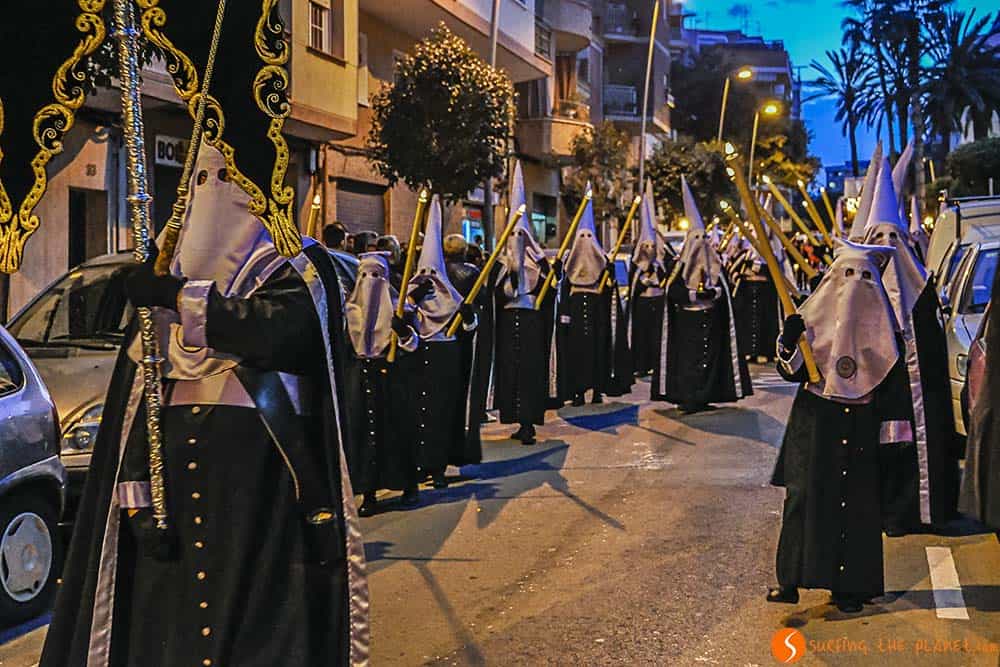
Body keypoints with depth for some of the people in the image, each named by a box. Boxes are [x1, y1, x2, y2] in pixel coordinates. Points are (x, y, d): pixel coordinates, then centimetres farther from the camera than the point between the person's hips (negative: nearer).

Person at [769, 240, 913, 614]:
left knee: (857, 505, 1)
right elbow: (791, 370, 1)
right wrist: (789, 341, -18)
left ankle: (849, 586, 9)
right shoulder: (815, 315, 3)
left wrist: (892, 425, -1)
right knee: (804, 497, -3)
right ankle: (791, 579, 3)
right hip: (814, 425, 0)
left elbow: (894, 377, 5)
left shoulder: (881, 323, 5)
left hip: (861, 427, 1)